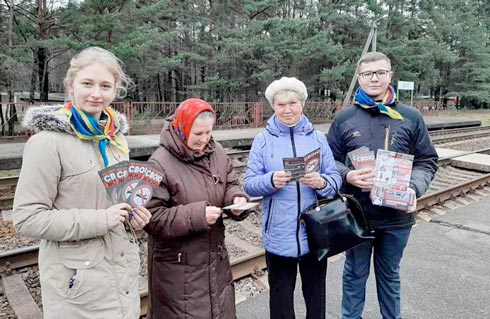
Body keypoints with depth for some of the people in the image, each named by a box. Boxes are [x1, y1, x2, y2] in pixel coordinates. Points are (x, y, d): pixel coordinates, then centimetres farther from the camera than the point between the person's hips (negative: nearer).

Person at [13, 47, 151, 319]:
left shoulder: (115, 137, 5)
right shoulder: (48, 142, -16)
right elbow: (27, 218, -16)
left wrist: (134, 213, -2)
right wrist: (99, 220, -22)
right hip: (80, 280, -6)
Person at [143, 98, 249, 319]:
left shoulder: (216, 152, 0)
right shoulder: (160, 163, -18)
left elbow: (230, 184, 12)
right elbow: (152, 217, -19)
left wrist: (237, 198, -11)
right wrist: (196, 215, -26)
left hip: (216, 257, 6)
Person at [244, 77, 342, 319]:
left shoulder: (318, 138, 3)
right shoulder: (263, 140, -2)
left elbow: (336, 179, 0)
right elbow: (249, 184, -5)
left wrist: (322, 182, -21)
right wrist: (270, 181, -25)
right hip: (279, 235, -1)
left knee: (316, 294, 19)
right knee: (281, 296, 14)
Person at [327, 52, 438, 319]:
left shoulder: (411, 117, -1)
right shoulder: (344, 118, -3)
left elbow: (427, 161, 3)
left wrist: (414, 188, -16)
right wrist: (346, 176, -18)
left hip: (397, 215, 1)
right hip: (356, 214, -1)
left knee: (390, 275, 22)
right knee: (355, 274, 17)